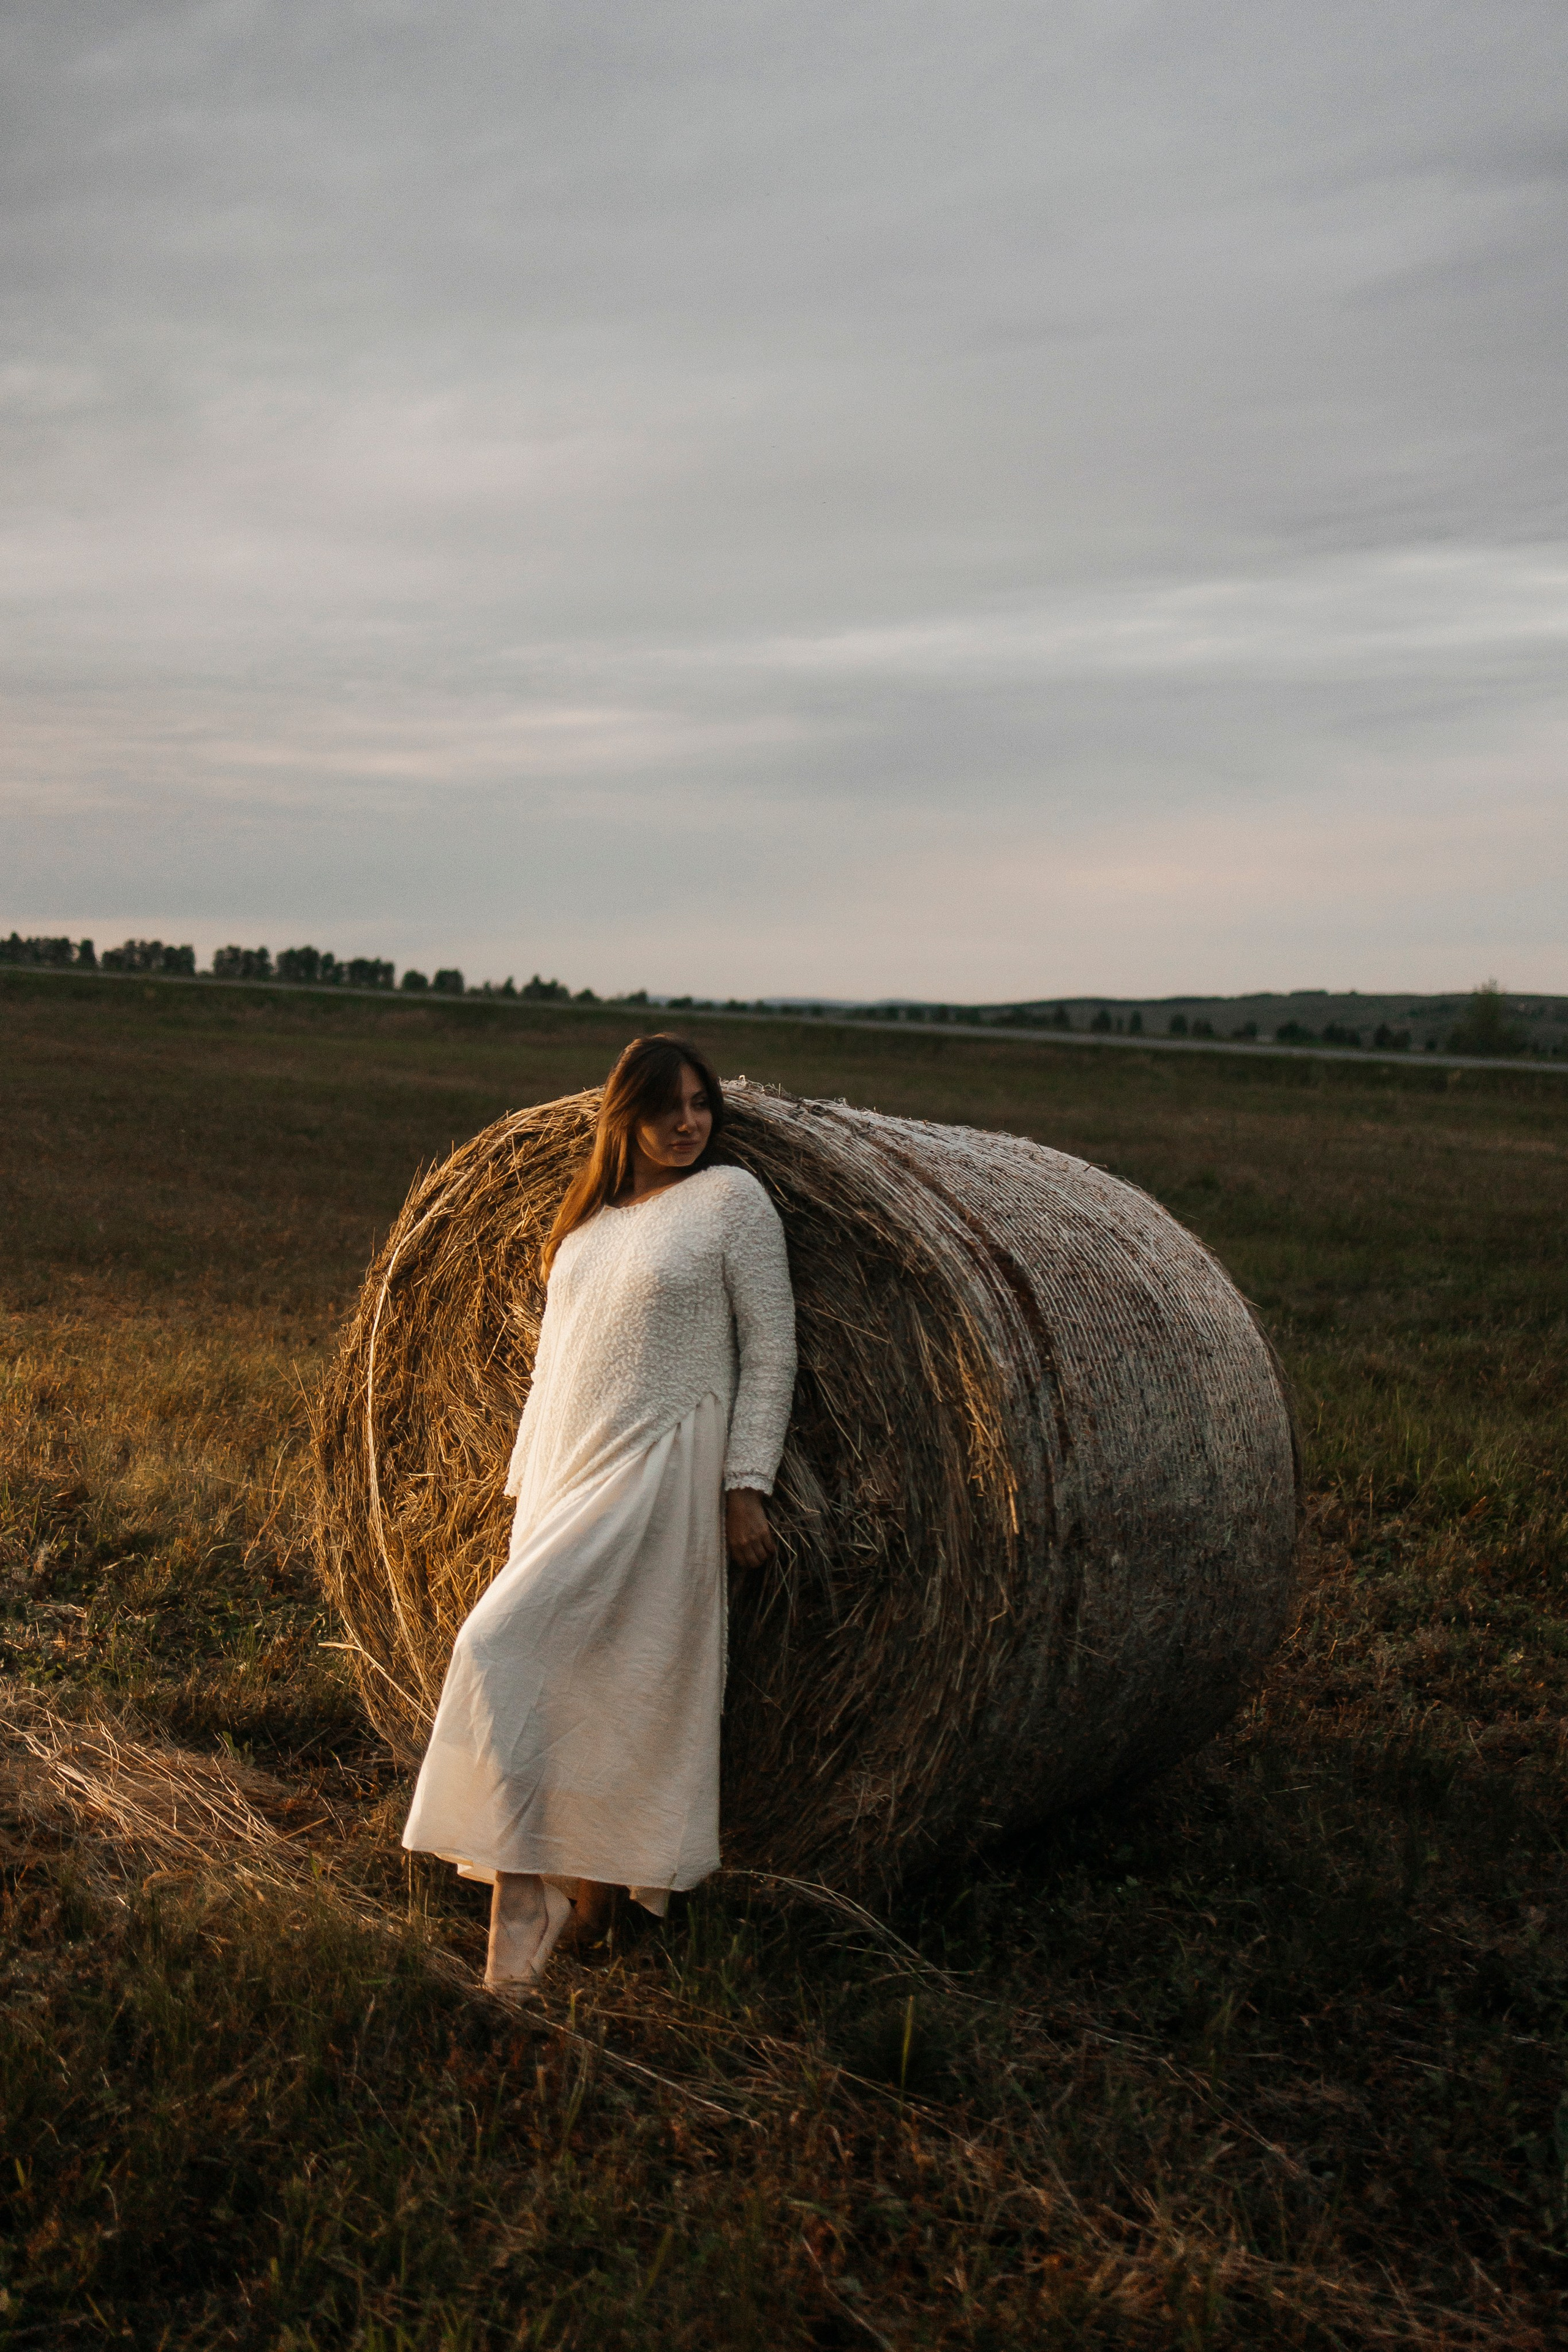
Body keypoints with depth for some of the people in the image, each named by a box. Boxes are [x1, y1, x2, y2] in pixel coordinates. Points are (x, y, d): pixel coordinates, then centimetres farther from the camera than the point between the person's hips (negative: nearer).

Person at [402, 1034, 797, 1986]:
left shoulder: (732, 1198, -2)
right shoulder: (588, 1216, 15)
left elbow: (770, 1350, -5)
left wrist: (748, 1484, -11)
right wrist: (526, 1481, 16)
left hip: (659, 1471, -7)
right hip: (564, 1476, 7)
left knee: (506, 1648, -17)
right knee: (583, 1689, 7)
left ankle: (529, 1898, -9)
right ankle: (584, 1897, 18)